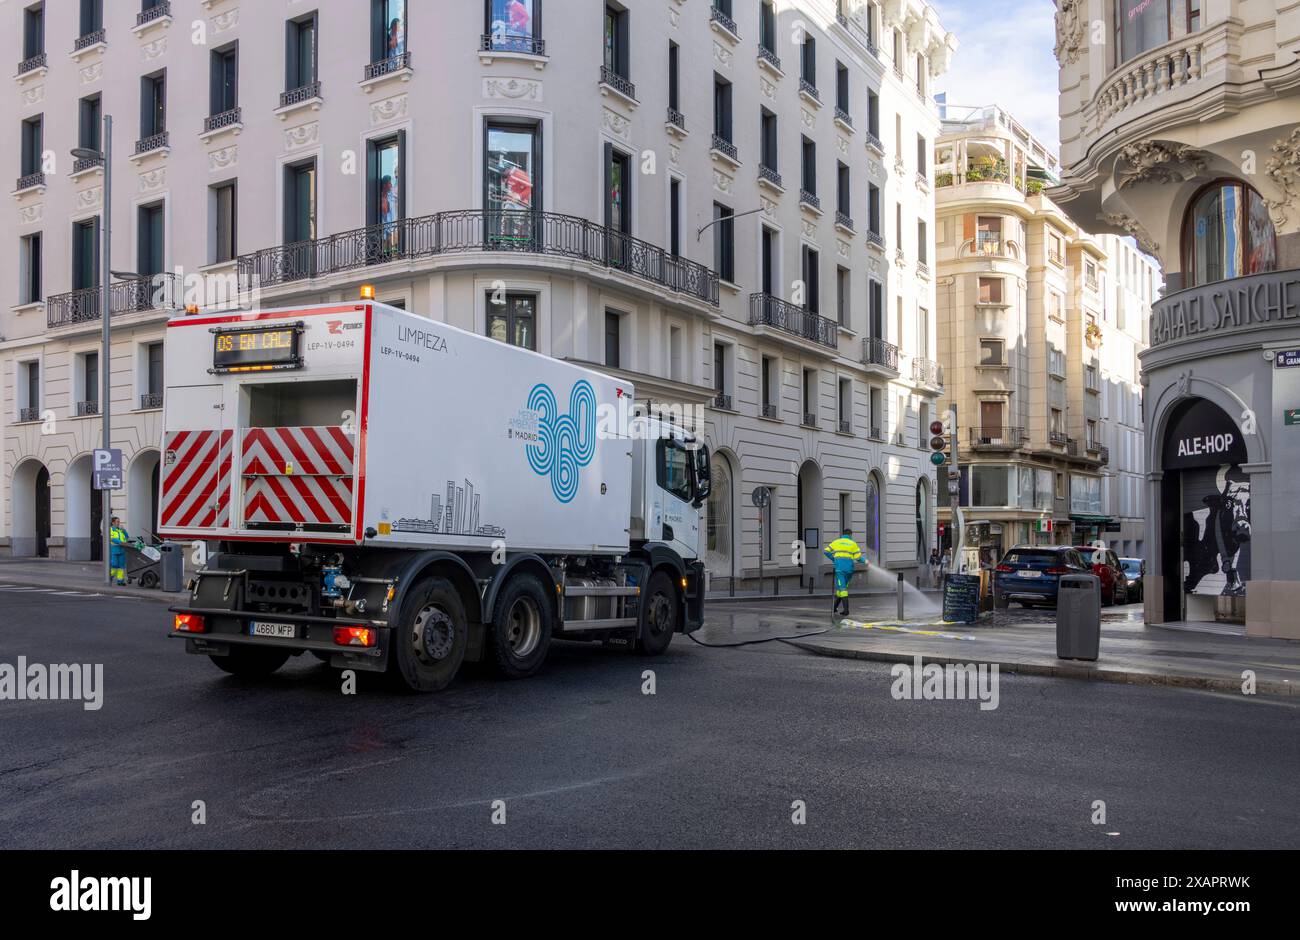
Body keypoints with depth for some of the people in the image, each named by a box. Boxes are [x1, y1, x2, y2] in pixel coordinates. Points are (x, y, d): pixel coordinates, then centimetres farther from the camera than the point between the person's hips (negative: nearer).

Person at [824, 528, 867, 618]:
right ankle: (834, 607, 20)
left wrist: (834, 559, 18)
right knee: (842, 588, 15)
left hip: (839, 568, -2)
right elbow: (858, 558, 2)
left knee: (842, 588, -5)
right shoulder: (853, 544, 10)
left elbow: (826, 551, 5)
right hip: (849, 568, 2)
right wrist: (865, 561, 21)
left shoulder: (836, 542, 10)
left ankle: (846, 610, -12)